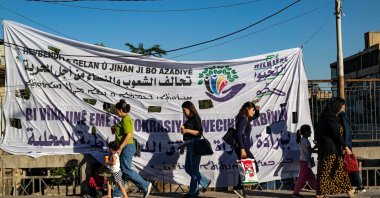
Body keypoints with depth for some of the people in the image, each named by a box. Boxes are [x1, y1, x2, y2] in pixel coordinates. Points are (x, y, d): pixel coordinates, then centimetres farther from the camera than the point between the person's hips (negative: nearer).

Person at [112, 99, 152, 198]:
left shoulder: (125, 119, -16)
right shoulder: (126, 118, 15)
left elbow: (129, 135, -24)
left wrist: (120, 148, -23)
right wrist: (115, 129, 11)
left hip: (127, 147, -10)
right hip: (125, 148, 10)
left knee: (126, 170, -7)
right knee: (120, 170, 11)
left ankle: (145, 186, 2)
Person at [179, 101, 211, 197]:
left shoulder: (195, 118, -7)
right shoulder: (188, 120, 18)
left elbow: (199, 132, -16)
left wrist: (187, 130, -22)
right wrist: (183, 146, 23)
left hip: (195, 145, -10)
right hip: (189, 145, 10)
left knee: (194, 168, -4)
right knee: (188, 168, 11)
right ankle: (205, 182, 21)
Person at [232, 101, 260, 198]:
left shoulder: (246, 119, 15)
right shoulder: (243, 119, -13)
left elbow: (256, 116, 35)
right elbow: (239, 134, -23)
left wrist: (257, 110, 12)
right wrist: (242, 149, -28)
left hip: (243, 148, 10)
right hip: (243, 148, -10)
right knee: (254, 168, -9)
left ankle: (241, 190, 18)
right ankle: (239, 187, -11)